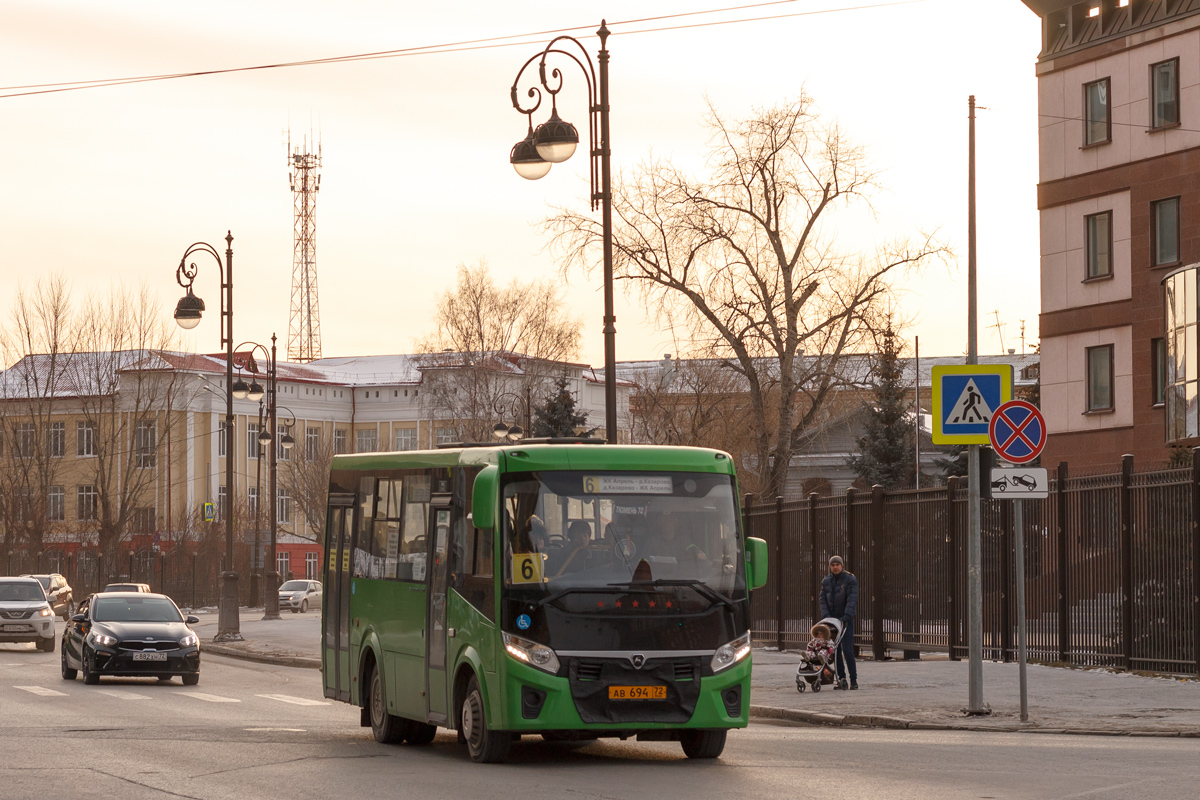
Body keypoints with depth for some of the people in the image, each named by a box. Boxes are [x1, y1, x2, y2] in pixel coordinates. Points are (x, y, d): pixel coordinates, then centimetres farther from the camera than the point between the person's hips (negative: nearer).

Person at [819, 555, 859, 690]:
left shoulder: (850, 580, -5)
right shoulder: (826, 581, 9)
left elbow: (852, 599, -14)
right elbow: (823, 600, 5)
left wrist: (846, 616, -25)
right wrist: (826, 615, -11)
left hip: (846, 619, -5)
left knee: (847, 650, -12)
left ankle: (853, 680, -6)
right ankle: (841, 678, 9)